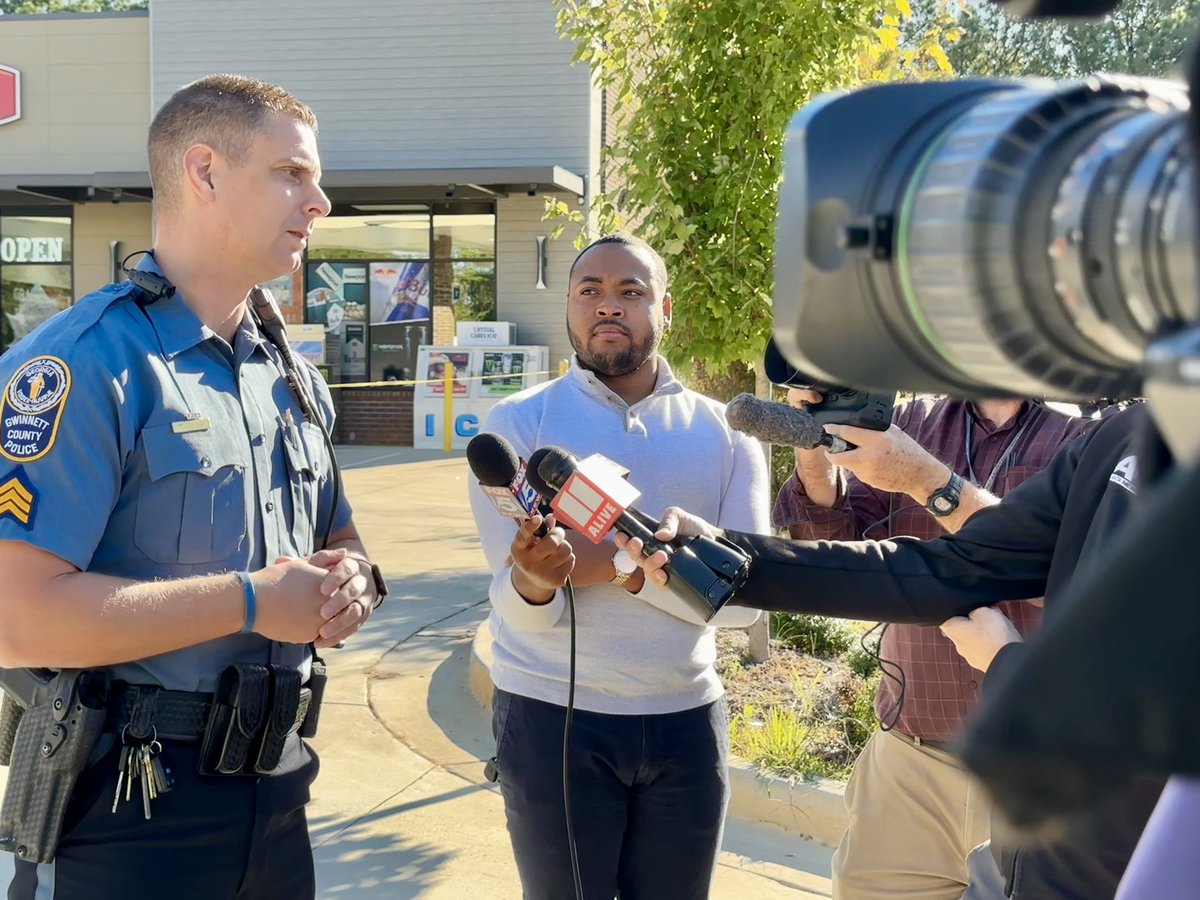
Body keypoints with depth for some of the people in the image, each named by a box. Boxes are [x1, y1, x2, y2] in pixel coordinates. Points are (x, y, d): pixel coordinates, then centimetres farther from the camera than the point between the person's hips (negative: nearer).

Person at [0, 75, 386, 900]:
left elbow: (339, 539, 23)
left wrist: (352, 583, -2)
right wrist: (250, 601, -19)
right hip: (125, 809, -7)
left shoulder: (292, 381, 10)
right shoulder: (86, 360, -16)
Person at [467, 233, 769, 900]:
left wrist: (621, 564, -20)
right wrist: (533, 578, -34)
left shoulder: (726, 433, 2)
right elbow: (521, 608, -11)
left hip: (687, 720, 2)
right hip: (553, 718, -2)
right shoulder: (516, 424, -4)